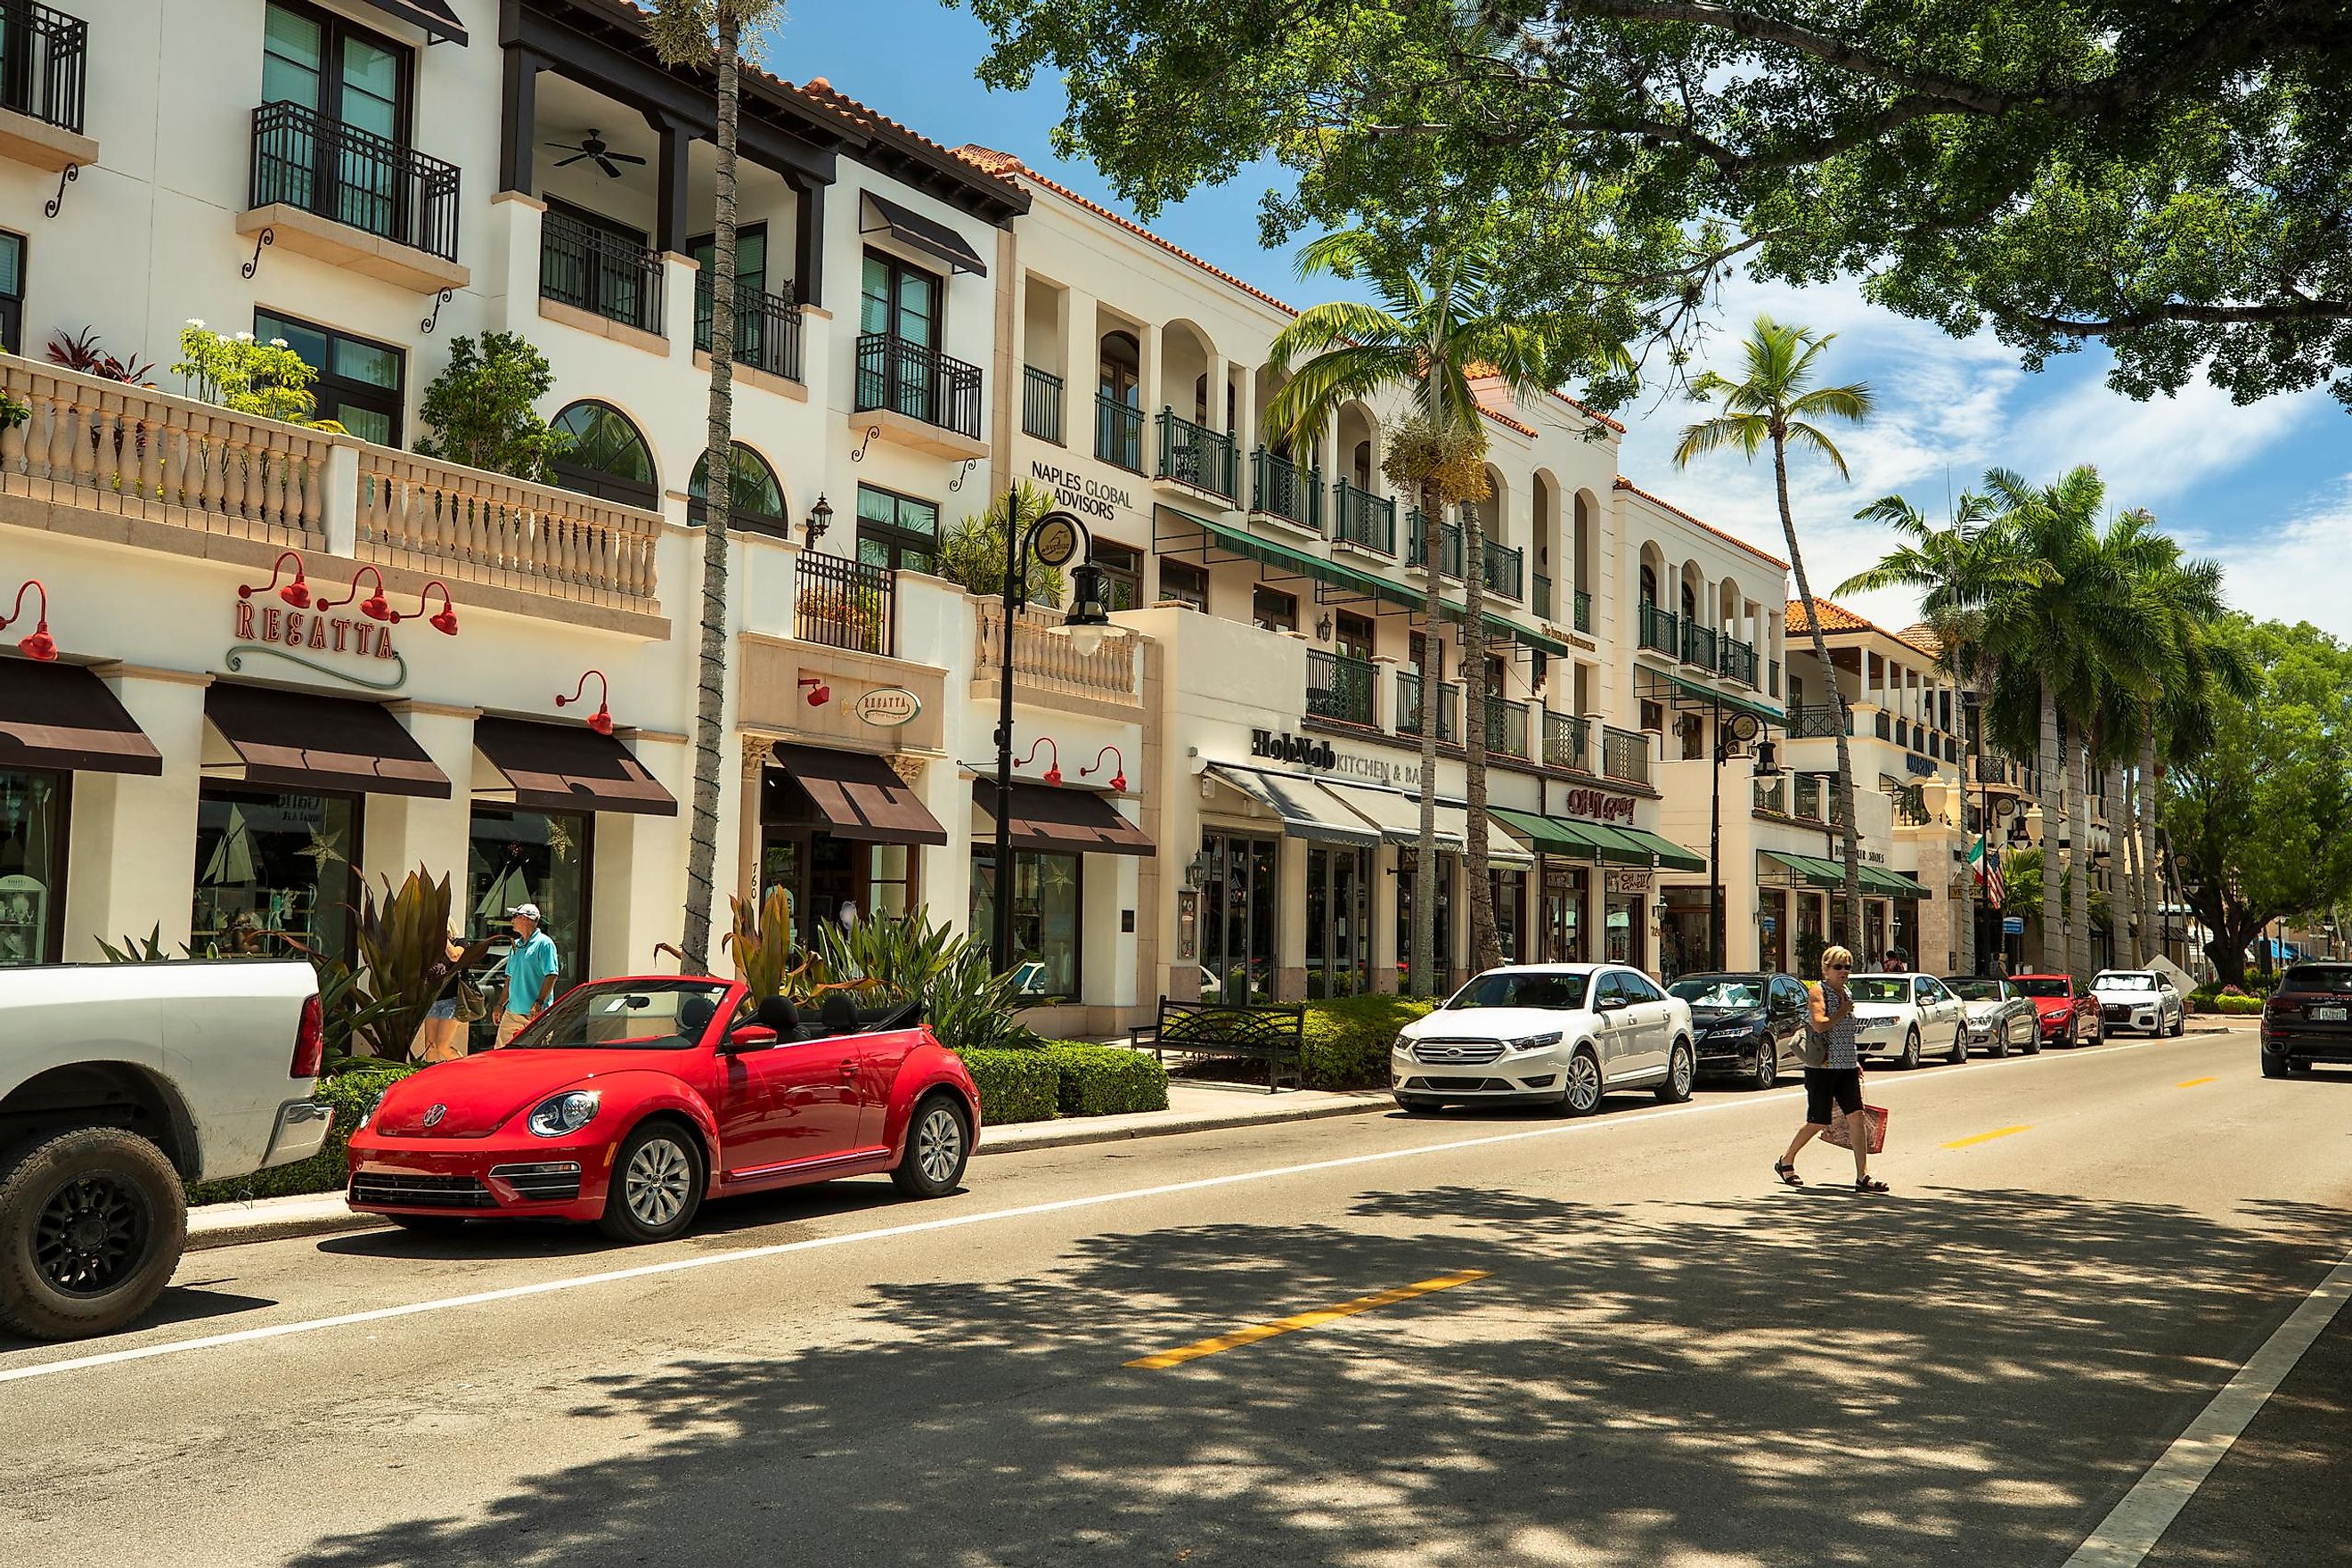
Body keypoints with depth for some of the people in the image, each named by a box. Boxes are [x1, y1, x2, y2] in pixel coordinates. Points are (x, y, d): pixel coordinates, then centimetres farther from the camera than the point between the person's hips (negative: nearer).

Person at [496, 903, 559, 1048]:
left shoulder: (544, 943, -8)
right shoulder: (516, 945, 18)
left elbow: (551, 975, -15)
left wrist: (539, 1002, -23)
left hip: (536, 1013, -8)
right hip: (512, 1011, 8)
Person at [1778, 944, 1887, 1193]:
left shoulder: (1847, 993, 15)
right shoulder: (1817, 991, -9)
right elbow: (1819, 1024, -24)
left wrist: (1855, 1061, 20)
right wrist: (1843, 1012, -12)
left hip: (1846, 1067, 7)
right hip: (1821, 1068, -7)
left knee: (1856, 1116, -6)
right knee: (1818, 1123, 0)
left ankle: (1863, 1176, -6)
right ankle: (1786, 1162, 22)